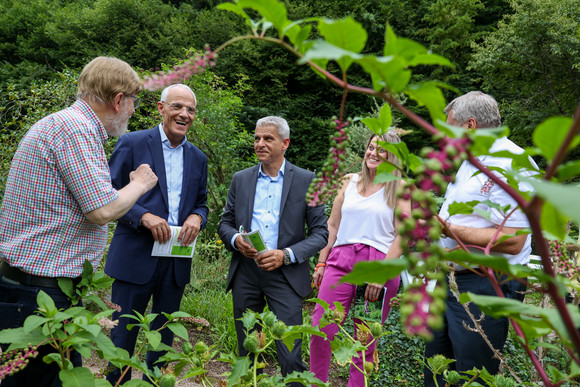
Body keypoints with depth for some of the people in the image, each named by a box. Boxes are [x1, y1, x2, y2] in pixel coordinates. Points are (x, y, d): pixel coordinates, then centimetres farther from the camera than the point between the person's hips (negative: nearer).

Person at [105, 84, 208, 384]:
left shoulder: (198, 158, 12)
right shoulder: (132, 143, -2)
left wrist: (196, 218, -6)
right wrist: (144, 216, -18)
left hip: (177, 259, 5)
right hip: (136, 257, -4)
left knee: (164, 337, 15)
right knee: (123, 336, 5)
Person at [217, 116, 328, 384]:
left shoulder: (306, 180, -1)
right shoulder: (241, 179, 8)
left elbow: (320, 232, -2)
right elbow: (225, 223, 14)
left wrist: (286, 255, -16)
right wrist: (235, 240, -9)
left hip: (284, 274, -3)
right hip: (245, 273, 3)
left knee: (290, 357, -5)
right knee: (246, 352, 14)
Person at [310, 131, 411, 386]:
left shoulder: (399, 188, 5)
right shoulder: (350, 181, 15)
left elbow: (403, 235, -2)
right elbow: (332, 225, 16)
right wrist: (321, 263, 9)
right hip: (340, 261, 3)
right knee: (319, 332, -3)